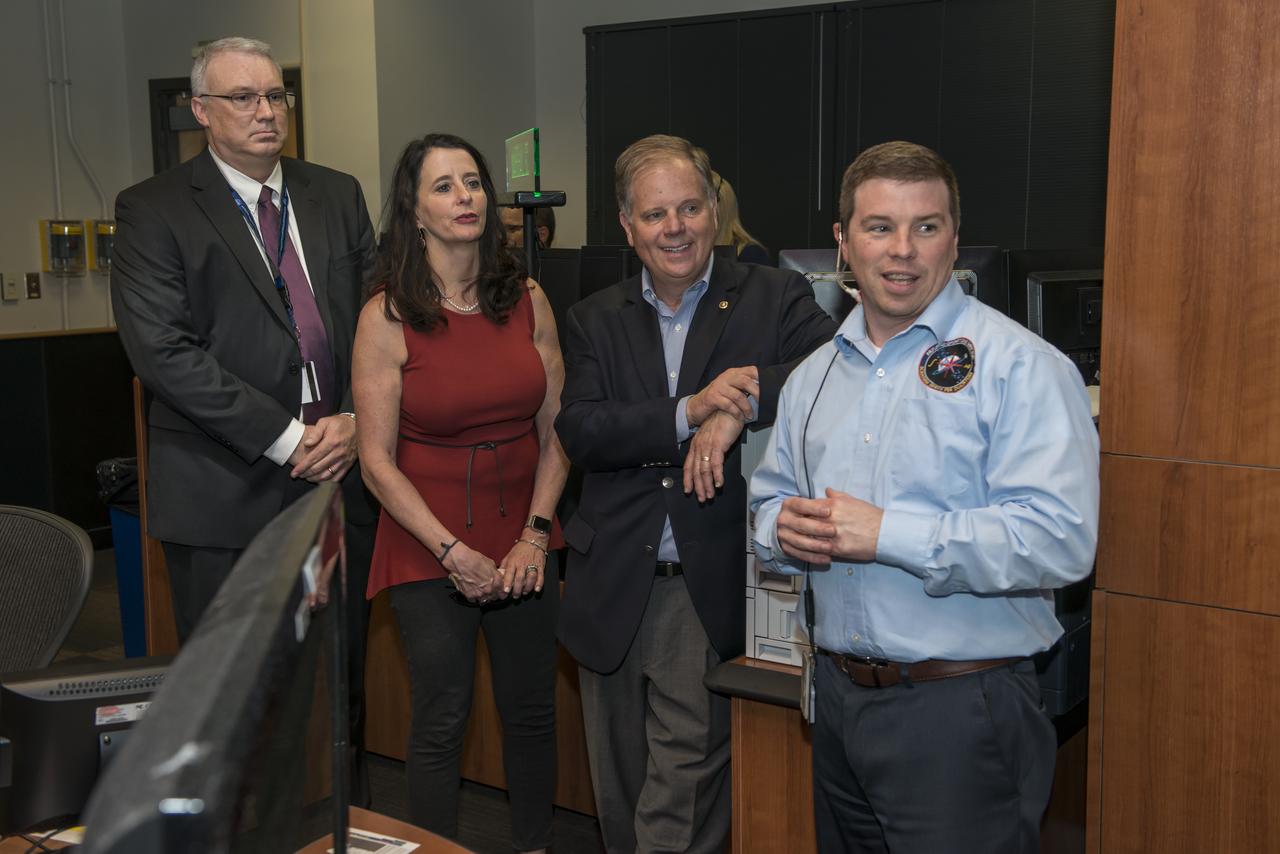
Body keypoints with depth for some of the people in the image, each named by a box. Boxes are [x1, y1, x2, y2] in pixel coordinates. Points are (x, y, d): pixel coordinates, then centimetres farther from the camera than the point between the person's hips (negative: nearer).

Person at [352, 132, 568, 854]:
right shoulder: (388, 316, -9)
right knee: (442, 723, 6)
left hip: (523, 542, 4)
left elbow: (556, 431, 4)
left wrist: (536, 534, -6)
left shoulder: (528, 300, 2)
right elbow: (379, 462, -9)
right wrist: (454, 552, -14)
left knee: (532, 712, 14)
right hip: (430, 545, -3)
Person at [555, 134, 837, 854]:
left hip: (711, 596, -3)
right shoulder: (596, 320, 10)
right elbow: (579, 431, -6)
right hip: (613, 593, 4)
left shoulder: (774, 299, 2)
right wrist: (688, 412, -19)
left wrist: (741, 406, -25)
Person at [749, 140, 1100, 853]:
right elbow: (771, 498, 18)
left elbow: (1058, 539, -22)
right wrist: (786, 530, -6)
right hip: (839, 697, 6)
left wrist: (885, 534, -21)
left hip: (962, 713, -6)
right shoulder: (815, 375, 11)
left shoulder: (1019, 365, -11)